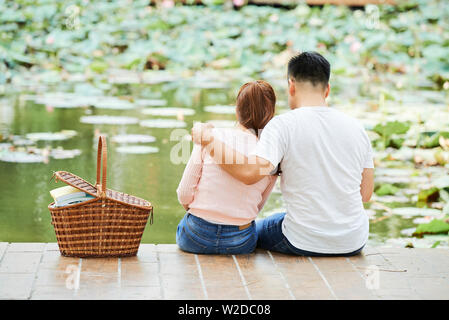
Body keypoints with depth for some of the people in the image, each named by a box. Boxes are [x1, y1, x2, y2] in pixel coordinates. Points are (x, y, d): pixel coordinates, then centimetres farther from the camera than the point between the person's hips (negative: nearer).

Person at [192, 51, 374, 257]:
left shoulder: (284, 125, -13)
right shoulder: (356, 128, 1)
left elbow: (250, 173, -26)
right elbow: (366, 194, 6)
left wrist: (208, 142, -16)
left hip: (305, 243, -3)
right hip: (354, 243, 4)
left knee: (256, 230, 29)